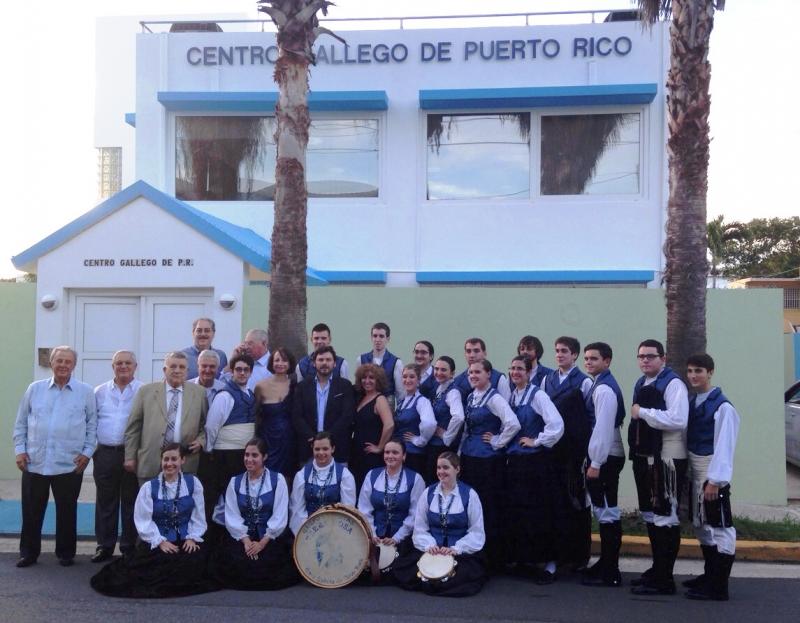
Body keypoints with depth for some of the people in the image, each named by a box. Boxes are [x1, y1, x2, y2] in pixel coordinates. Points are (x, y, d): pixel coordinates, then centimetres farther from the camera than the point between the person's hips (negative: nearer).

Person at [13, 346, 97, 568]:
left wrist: (87, 452, -3)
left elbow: (93, 425, 4)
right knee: (31, 511, 8)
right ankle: (28, 553, 22)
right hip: (34, 463, 2)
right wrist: (19, 449, 3)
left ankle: (65, 553, 20)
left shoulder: (85, 392, 2)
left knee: (67, 512, 6)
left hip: (70, 464, -1)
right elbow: (21, 423, 11)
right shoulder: (34, 389, 7)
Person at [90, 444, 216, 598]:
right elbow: (144, 521, -4)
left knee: (197, 559, -26)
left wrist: (192, 537, -8)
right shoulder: (149, 487, 2)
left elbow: (198, 516, 5)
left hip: (185, 540, 2)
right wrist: (160, 541, -14)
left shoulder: (193, 483, 5)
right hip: (157, 541, -1)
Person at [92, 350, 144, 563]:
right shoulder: (100, 392, 10)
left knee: (131, 503, 5)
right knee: (105, 503, 9)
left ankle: (129, 548, 14)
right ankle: (105, 546, 18)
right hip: (105, 454, 3)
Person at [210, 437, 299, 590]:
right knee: (232, 559, -23)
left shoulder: (277, 480, 1)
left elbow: (280, 517, -6)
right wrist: (246, 541, -13)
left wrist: (262, 543, -14)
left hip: (271, 537, -2)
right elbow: (232, 516, 1)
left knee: (268, 562, -26)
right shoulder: (235, 482, 9)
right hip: (242, 536, 2)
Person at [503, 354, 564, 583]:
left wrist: (537, 441, -14)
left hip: (535, 461, -7)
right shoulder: (511, 396, 10)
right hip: (514, 460, 7)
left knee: (539, 513, -3)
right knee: (515, 511, 10)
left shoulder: (537, 395, -11)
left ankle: (550, 564, 6)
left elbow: (556, 424, -22)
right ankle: (522, 559, 23)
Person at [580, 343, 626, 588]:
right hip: (603, 457, 10)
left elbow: (603, 427, -21)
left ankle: (610, 573, 3)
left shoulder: (604, 388, -16)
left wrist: (596, 463, -19)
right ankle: (606, 564, 25)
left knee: (607, 512, -4)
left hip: (605, 458, -10)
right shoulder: (600, 385, 14)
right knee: (604, 511, 15)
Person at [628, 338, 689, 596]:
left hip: (667, 458, -9)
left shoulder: (673, 384, -12)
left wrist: (643, 412, -18)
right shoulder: (641, 384, 16)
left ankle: (664, 579, 1)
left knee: (664, 516, -5)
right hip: (644, 456, 9)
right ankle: (657, 569, 30)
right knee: (650, 515, 17)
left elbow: (678, 420, -25)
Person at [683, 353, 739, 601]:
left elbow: (724, 447, -17)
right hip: (696, 473, 9)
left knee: (719, 527, -4)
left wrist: (715, 480, -19)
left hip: (713, 476, -8)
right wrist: (689, 472, 8)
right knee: (702, 525, 17)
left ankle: (718, 587, 0)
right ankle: (710, 575, 30)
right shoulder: (691, 402, 9)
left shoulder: (722, 406, -14)